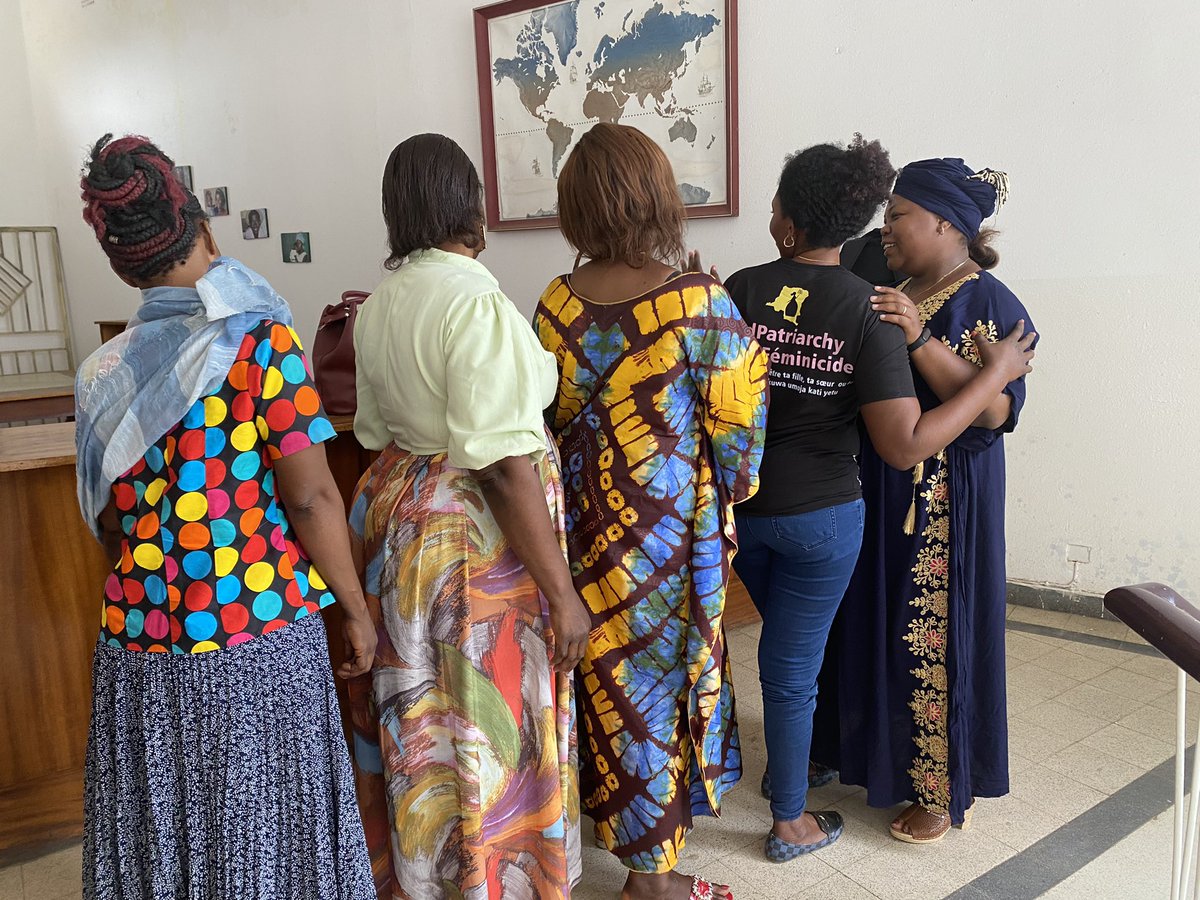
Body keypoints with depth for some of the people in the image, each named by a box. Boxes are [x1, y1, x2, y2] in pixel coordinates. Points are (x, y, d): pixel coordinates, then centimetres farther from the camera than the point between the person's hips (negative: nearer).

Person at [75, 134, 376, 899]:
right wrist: (358, 611, -4)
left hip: (140, 639, 5)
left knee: (167, 831, 18)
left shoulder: (102, 374, 4)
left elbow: (110, 525, 10)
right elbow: (311, 497, -14)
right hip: (258, 637, -4)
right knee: (266, 831, 11)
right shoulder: (258, 339, -10)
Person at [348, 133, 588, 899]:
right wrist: (561, 591, -18)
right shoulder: (478, 304, -19)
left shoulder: (379, 304, 7)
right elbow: (505, 466, -23)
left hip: (395, 513, 9)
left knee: (417, 716, 22)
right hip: (475, 538, -9)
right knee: (487, 729, 7)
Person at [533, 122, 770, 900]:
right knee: (661, 671, 10)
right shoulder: (701, 304, -18)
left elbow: (549, 416, 5)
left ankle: (610, 807, 46)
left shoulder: (556, 304, -5)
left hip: (585, 516, 5)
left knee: (609, 667, 22)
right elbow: (737, 418, -11)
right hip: (673, 523, -4)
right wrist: (737, 482, 7)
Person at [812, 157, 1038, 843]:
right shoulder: (889, 292, 8)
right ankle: (876, 749, 39)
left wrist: (921, 340, -31)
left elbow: (993, 409, -24)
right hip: (875, 489, 7)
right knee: (876, 624, 17)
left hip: (945, 503, -7)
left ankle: (941, 788, 23)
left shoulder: (989, 304, -13)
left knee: (935, 634, 3)